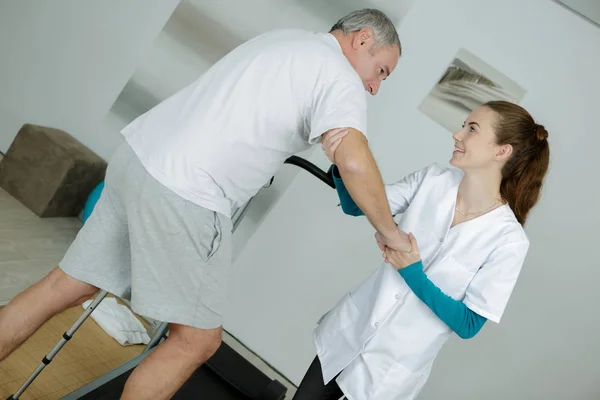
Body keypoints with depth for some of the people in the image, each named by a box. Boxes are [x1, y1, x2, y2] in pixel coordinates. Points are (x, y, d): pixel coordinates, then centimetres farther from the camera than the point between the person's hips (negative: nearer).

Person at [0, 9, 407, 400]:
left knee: (66, 286, 17)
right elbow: (354, 163, -18)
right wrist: (390, 232, -5)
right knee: (198, 339, 5)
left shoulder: (283, 38, 22)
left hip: (137, 154, 9)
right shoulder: (340, 78, -3)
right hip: (183, 194, -9)